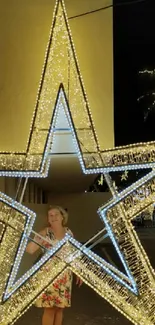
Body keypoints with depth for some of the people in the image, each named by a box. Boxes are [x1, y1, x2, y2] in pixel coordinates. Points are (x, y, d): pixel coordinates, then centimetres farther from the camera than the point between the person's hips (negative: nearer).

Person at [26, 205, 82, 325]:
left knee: (60, 307, 10)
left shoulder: (69, 232, 5)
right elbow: (30, 250, -19)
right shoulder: (45, 233, -7)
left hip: (65, 275, 4)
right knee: (49, 308, -2)